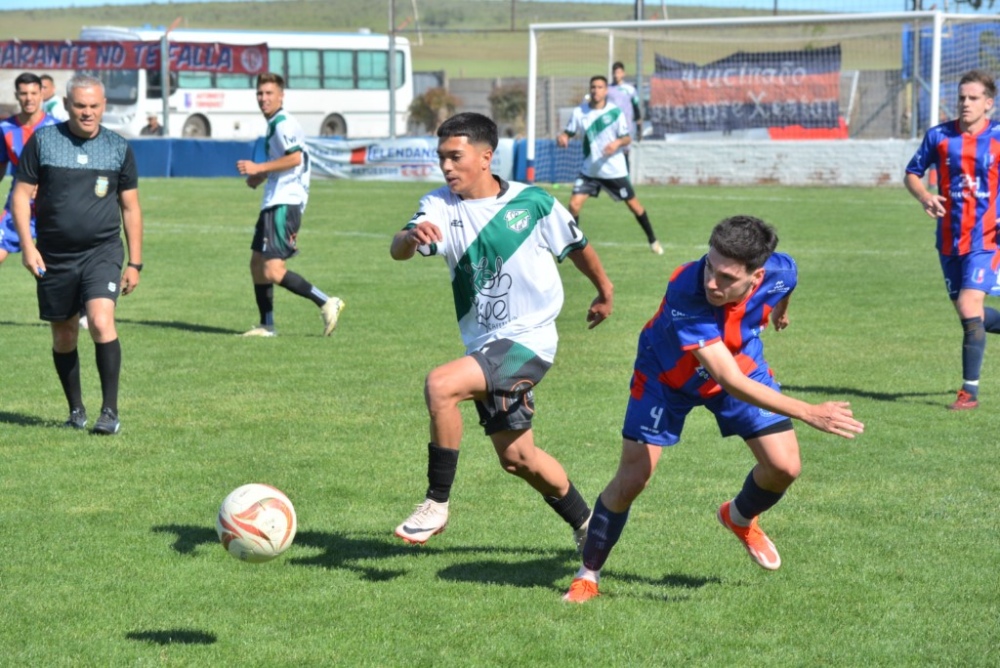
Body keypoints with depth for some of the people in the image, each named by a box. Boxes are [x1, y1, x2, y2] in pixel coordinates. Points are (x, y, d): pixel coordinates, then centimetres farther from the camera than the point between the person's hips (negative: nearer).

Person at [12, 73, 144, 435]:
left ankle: (110, 412, -16)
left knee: (102, 322, -21)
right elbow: (22, 194, 2)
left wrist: (135, 263, 6)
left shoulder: (119, 148, 3)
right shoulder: (42, 141, -1)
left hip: (103, 252, -1)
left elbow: (130, 207, 9)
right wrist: (27, 246, -9)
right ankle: (76, 410, 27)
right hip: (54, 256, 1)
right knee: (63, 336, 10)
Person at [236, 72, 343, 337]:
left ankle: (326, 303, -14)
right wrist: (261, 176, 18)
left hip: (284, 204, -11)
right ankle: (266, 326, 19)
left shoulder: (283, 123, -12)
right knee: (257, 264, 14)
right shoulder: (274, 124, 20)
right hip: (273, 204, 11)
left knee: (273, 271, -17)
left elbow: (295, 158, -24)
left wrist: (259, 168, -20)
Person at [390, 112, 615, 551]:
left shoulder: (533, 203, -10)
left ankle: (437, 504, -14)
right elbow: (398, 250, -22)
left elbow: (577, 245, 8)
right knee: (517, 457, 14)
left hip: (528, 339, -6)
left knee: (440, 386, -26)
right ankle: (586, 525, 37)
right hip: (485, 346, 6)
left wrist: (604, 292, 21)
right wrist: (411, 238, -46)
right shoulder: (440, 206, -4)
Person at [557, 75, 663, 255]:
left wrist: (618, 142, -27)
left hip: (614, 170, -2)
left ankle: (652, 240, 25)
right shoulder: (579, 112, -4)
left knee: (633, 204, 7)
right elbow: (568, 132, 1)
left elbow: (627, 138, -5)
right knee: (574, 204, -12)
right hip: (589, 170, 2)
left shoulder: (615, 112, -10)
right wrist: (562, 137, -22)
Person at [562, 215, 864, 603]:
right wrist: (809, 414, -51)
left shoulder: (780, 271, -30)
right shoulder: (685, 294, -44)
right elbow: (730, 381, -47)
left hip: (743, 363, 4)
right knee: (631, 479, -8)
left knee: (784, 468, -5)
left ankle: (740, 518, 29)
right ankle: (588, 574, 15)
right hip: (667, 375, -4)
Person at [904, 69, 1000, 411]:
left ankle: (970, 391, -9)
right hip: (950, 238, 4)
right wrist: (925, 197, -11)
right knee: (968, 313, 9)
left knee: (969, 305, -17)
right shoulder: (939, 136, 1)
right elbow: (912, 173, 11)